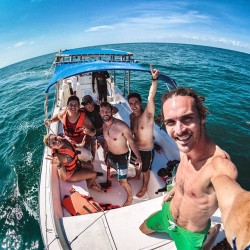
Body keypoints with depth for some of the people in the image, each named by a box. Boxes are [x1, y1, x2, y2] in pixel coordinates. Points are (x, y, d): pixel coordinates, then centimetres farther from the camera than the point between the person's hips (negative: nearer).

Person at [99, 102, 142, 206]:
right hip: (111, 154, 7)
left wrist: (138, 157, -37)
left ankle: (130, 197, 28)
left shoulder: (121, 125, -29)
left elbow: (131, 141, -27)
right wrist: (105, 151, 22)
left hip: (122, 156, -7)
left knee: (122, 182, -1)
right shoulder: (104, 125, -6)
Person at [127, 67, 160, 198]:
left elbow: (151, 98, -45)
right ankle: (137, 177, 62)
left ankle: (144, 187, 45)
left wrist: (154, 79, -56)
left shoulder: (147, 115, -28)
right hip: (135, 147, 6)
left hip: (147, 150, -6)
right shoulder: (131, 116, -8)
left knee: (145, 170, 18)